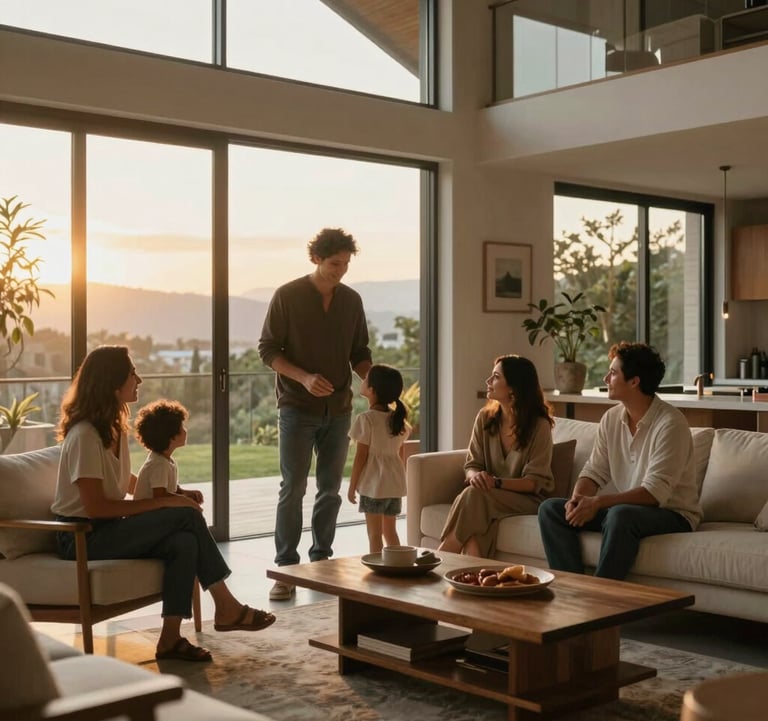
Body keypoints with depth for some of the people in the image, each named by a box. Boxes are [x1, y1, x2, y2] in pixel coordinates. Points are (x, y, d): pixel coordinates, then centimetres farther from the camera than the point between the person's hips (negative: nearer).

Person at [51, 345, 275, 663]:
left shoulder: (115, 428, 11)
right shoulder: (84, 435, -17)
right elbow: (95, 507, -24)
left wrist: (170, 494, 8)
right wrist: (164, 503, -22)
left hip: (107, 530, 8)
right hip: (82, 538, -8)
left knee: (184, 542, -22)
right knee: (187, 516, -21)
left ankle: (171, 637, -19)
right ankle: (226, 607, -8)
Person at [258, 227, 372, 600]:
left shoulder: (351, 300, 7)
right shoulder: (287, 296, -5)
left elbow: (359, 352, 14)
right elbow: (267, 348, -6)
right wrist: (304, 377, -20)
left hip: (338, 408, 4)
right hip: (297, 406, -4)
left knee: (330, 488, 9)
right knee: (293, 489, -4)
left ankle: (322, 562, 19)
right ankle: (285, 569, 2)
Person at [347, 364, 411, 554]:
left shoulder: (366, 419, -14)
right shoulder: (398, 419, 6)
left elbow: (361, 456, -13)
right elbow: (402, 454, 11)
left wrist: (352, 486, -5)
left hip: (373, 486, -6)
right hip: (395, 484, 6)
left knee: (374, 535, 1)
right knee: (390, 532, 15)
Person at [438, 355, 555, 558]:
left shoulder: (539, 426, -10)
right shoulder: (485, 418, 4)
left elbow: (535, 482, -11)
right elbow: (471, 465, 5)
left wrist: (497, 482, -26)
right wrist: (475, 475, -20)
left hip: (527, 498, -4)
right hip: (490, 495, 4)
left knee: (474, 496, -33)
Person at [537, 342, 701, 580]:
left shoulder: (670, 423, -18)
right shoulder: (611, 418, 4)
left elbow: (656, 492, -24)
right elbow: (594, 471, 5)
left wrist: (598, 502, -30)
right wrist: (577, 499, -17)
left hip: (671, 513, -7)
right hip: (623, 507, 7)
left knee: (620, 515, -39)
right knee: (550, 508, -9)